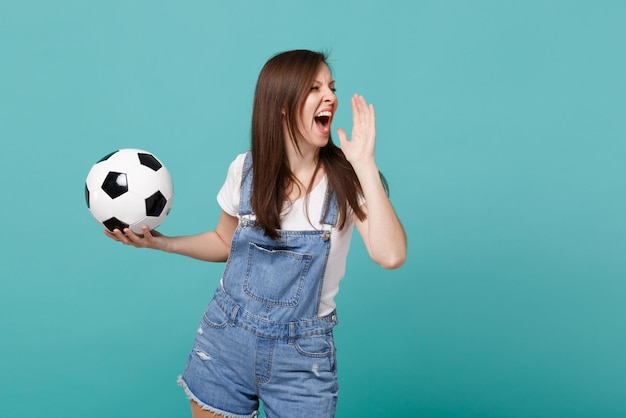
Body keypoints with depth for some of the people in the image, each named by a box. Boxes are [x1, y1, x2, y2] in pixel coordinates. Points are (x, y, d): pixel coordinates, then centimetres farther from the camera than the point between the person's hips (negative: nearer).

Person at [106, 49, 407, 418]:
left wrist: (366, 165, -26)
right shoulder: (246, 169, -5)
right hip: (225, 337, 2)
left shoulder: (347, 178, -11)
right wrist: (158, 242, -1)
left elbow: (390, 256, -26)